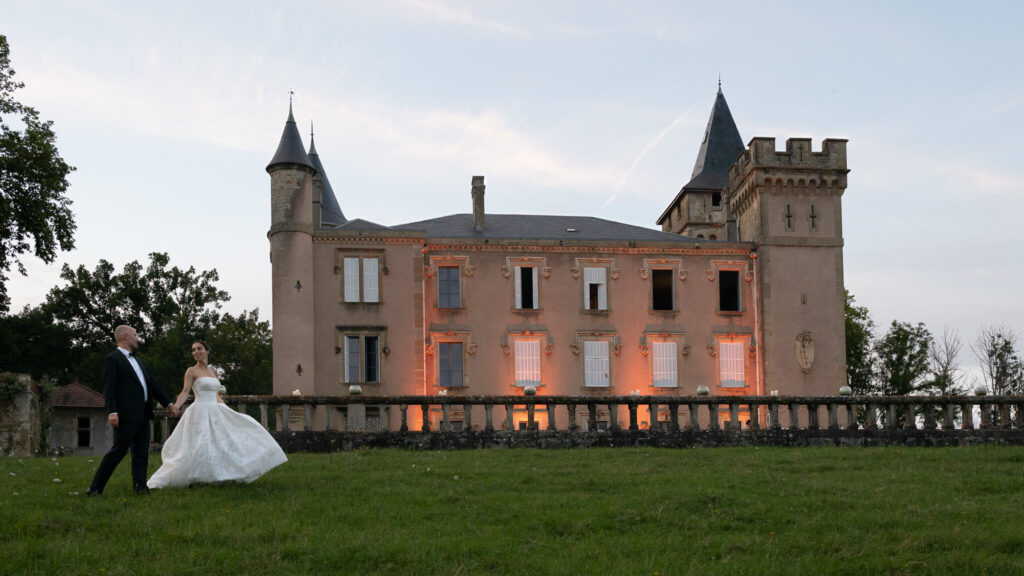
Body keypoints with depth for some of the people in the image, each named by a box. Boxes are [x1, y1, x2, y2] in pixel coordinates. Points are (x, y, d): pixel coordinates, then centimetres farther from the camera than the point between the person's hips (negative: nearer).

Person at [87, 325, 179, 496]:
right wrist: (112, 412, -25)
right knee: (118, 451, -7)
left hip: (143, 415, 8)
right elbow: (109, 388, -14)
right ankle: (95, 488, -2)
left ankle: (140, 487, 7)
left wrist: (168, 404, 20)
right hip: (127, 415, -8)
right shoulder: (112, 360, -4)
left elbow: (152, 384, 24)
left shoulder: (136, 360, 22)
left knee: (141, 453, 5)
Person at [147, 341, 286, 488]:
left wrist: (227, 409, 19)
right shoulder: (192, 371, -2)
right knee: (199, 448, -14)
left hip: (216, 413, 7)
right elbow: (185, 393, -10)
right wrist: (174, 407, -26)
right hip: (201, 412, -7)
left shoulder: (213, 371, 16)